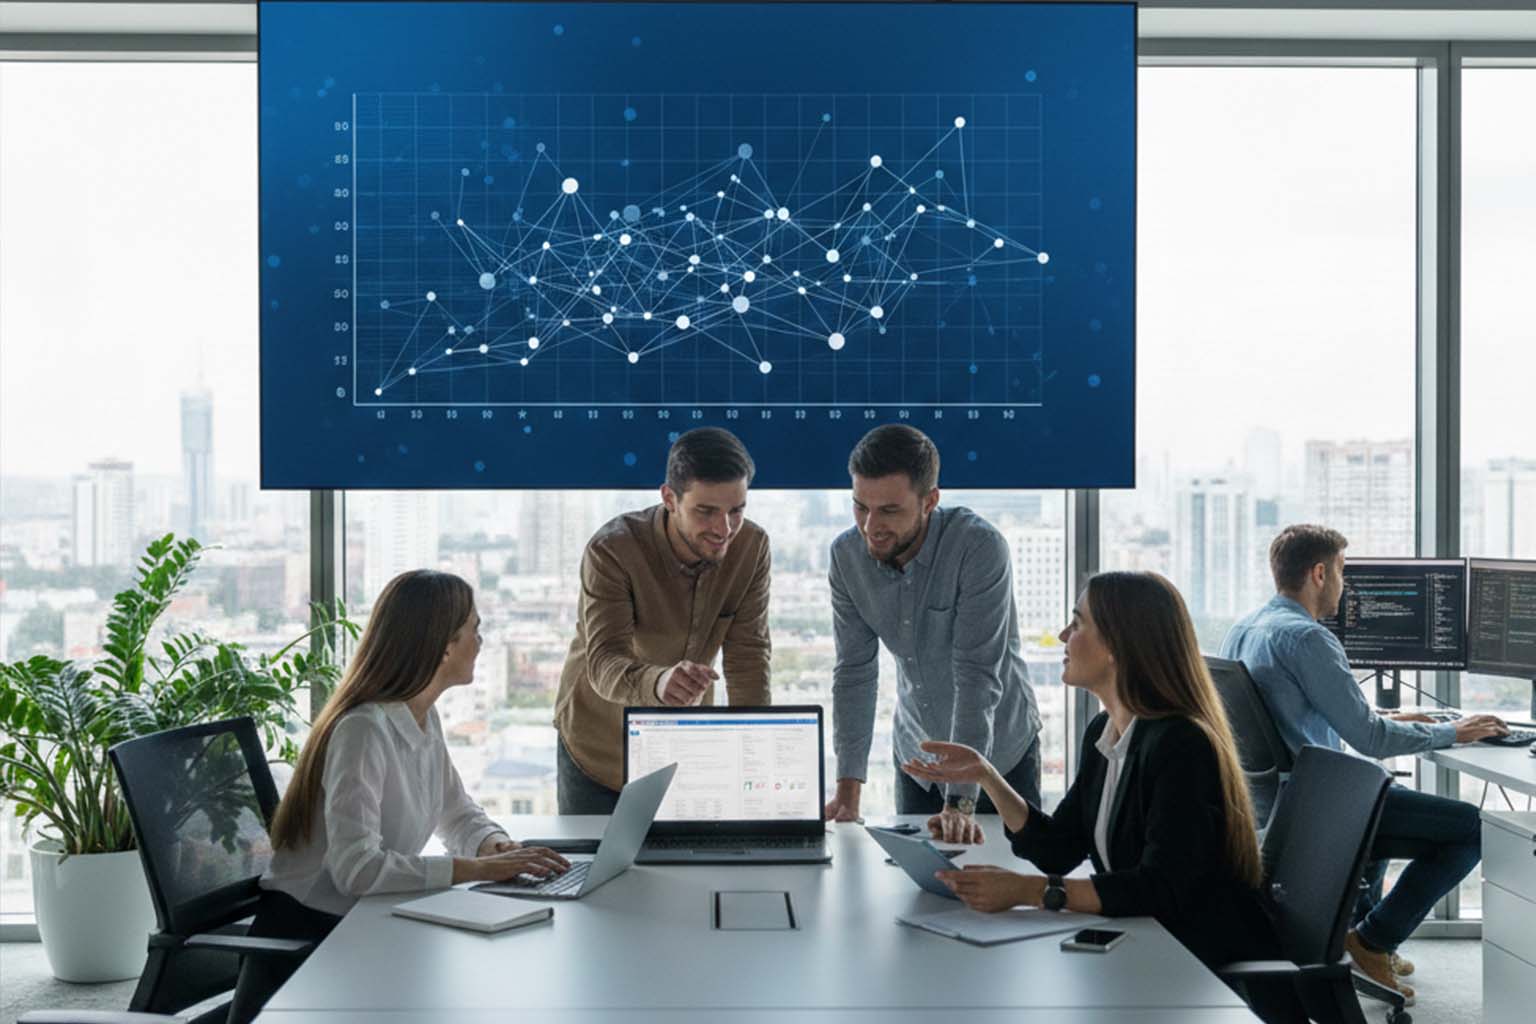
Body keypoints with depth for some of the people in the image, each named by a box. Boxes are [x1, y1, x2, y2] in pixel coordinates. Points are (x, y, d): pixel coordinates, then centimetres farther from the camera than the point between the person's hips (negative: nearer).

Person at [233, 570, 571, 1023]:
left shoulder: (425, 720, 6)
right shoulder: (364, 731, -22)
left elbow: (459, 815, 15)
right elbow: (356, 868, -30)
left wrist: (499, 847, -7)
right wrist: (479, 868, -30)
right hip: (305, 935, -7)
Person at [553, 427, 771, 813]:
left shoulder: (752, 546, -14)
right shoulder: (611, 550, -27)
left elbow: (749, 655, -14)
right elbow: (604, 665, -34)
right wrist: (657, 683, -56)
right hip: (600, 750, -3)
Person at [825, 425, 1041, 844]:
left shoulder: (980, 547, -27)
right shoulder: (846, 555, -12)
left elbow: (977, 675, -30)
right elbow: (855, 672, -9)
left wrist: (960, 801, -34)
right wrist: (848, 791, -16)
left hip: (1000, 752, -4)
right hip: (916, 753, 4)